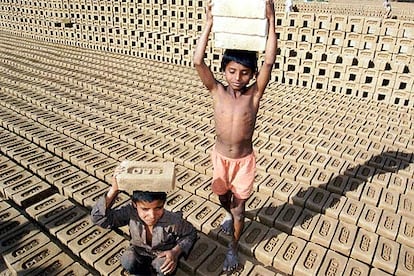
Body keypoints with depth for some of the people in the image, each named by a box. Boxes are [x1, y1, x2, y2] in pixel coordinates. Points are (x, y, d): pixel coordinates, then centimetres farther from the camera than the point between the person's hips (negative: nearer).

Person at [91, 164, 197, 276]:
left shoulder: (173, 221, -31)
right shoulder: (130, 212, -28)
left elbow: (191, 233, -11)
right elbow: (98, 218, -34)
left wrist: (176, 252, -28)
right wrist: (113, 190, -45)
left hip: (163, 255, -2)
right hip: (139, 252, 2)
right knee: (128, 261, -30)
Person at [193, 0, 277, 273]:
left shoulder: (254, 94, -13)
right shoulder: (217, 91, -11)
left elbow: (269, 63, -25)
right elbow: (198, 61, -23)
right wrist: (209, 24, -26)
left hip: (244, 160, -2)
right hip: (220, 157, 2)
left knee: (239, 208, 10)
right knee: (224, 197, 25)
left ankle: (233, 248, 35)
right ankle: (230, 216, 60)